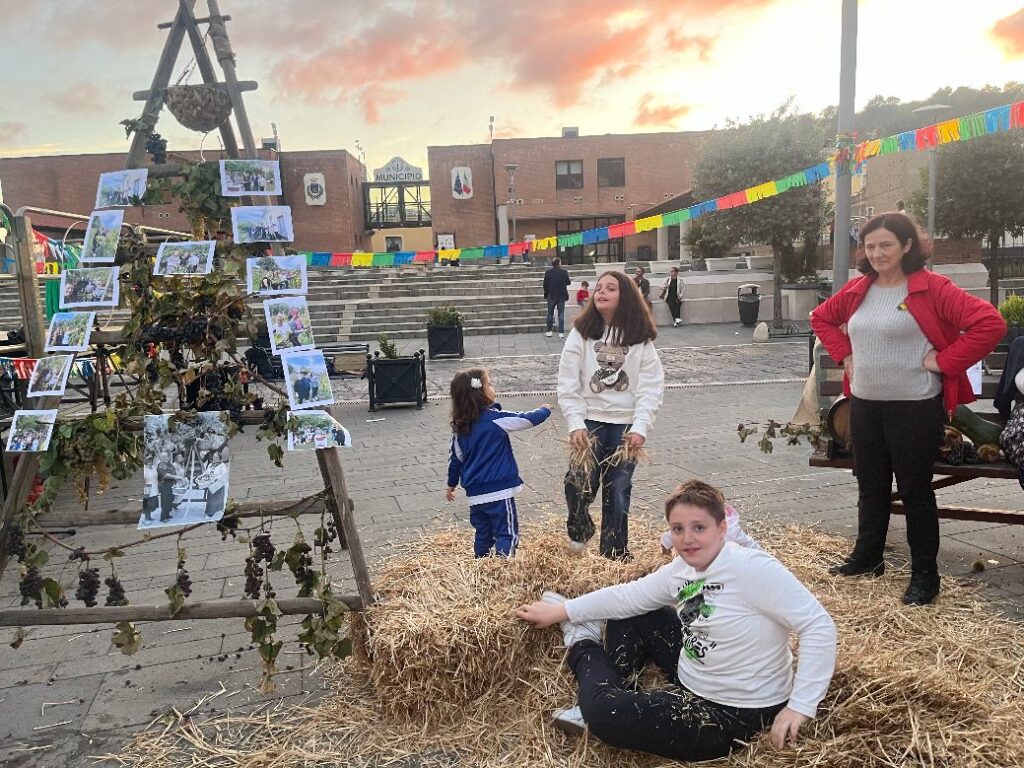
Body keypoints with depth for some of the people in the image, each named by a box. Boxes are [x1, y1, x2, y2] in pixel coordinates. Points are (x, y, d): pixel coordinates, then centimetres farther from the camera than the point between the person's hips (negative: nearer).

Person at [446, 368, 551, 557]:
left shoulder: (460, 426, 4)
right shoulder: (496, 419, -15)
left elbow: (455, 457, 13)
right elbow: (528, 419, -9)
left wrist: (452, 485, 26)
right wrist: (545, 410, 12)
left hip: (474, 493, 7)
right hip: (499, 491, -7)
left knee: (483, 534, 18)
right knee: (508, 534, -1)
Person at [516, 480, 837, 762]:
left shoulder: (752, 568, -26)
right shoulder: (681, 569, -3)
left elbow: (819, 626, -25)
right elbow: (627, 596, 7)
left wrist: (800, 706, -28)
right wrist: (561, 611, 9)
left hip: (734, 715, -8)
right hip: (693, 681, 8)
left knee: (603, 711, -12)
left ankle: (584, 649, 20)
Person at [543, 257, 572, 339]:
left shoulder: (548, 272, -5)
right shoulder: (564, 272, -5)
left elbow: (545, 284, -3)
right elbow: (567, 282, 5)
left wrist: (546, 294, 7)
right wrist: (569, 280, 27)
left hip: (552, 296, 0)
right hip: (562, 295, 0)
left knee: (550, 313, 12)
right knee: (561, 314, 4)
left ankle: (549, 331, 14)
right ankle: (561, 333, 1)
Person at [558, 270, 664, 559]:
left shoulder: (641, 340, 2)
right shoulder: (581, 334, 1)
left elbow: (651, 388, -3)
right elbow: (568, 386, -3)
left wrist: (640, 428, -13)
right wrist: (575, 425, -12)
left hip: (626, 425, 1)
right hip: (590, 420, 0)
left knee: (618, 489, 4)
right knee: (580, 482, -14)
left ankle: (614, 553, 21)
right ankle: (579, 528, 17)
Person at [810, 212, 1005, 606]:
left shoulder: (932, 288, -11)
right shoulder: (857, 290, 7)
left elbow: (990, 323, -18)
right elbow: (821, 318, 23)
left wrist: (943, 361, -16)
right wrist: (844, 355, 10)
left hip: (915, 407, -6)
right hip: (864, 404, 6)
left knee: (915, 490, 4)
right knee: (871, 487, 17)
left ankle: (925, 574, 19)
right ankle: (867, 558, 33)